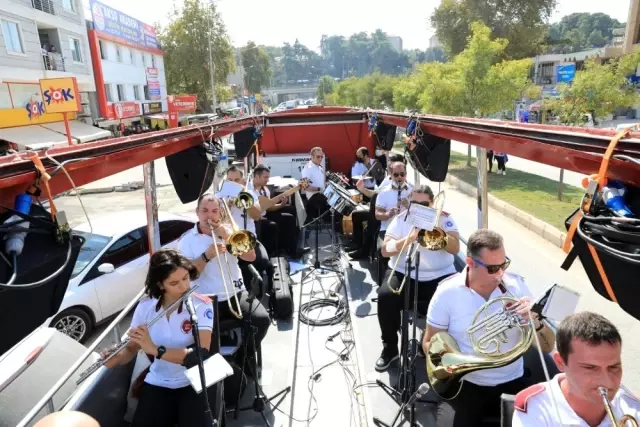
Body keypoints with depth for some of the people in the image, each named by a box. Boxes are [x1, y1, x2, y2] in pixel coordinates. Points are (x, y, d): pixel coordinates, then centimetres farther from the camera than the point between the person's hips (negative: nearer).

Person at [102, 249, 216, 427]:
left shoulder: (202, 306, -14)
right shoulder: (145, 307, -2)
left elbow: (201, 354, -22)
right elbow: (132, 348, 5)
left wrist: (155, 349, -29)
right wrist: (116, 358, -17)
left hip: (194, 383, -2)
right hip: (157, 384, 3)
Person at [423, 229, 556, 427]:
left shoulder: (516, 285, -4)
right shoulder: (447, 292, -10)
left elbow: (547, 347, 0)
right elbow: (429, 343, -1)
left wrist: (536, 322, -22)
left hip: (513, 382, 3)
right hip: (467, 385, -3)